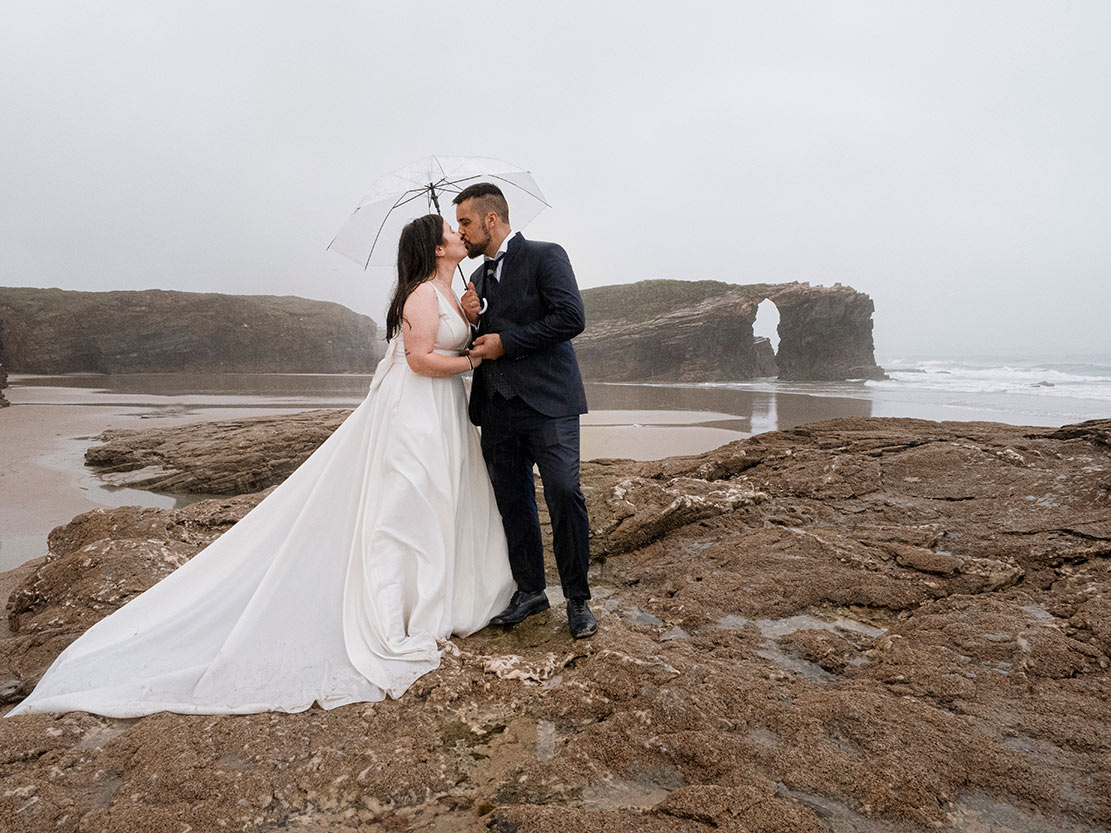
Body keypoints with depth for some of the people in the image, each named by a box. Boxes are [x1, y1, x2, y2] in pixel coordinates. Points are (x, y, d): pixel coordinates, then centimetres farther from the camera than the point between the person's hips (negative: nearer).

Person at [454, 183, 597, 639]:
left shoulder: (545, 256, -2)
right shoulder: (480, 276, 20)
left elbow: (571, 318, -14)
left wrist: (505, 341, -12)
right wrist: (471, 320, 0)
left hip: (547, 401, -7)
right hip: (497, 408, 7)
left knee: (563, 493, -10)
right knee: (512, 501, 10)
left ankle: (577, 598, 6)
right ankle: (530, 590, 25)